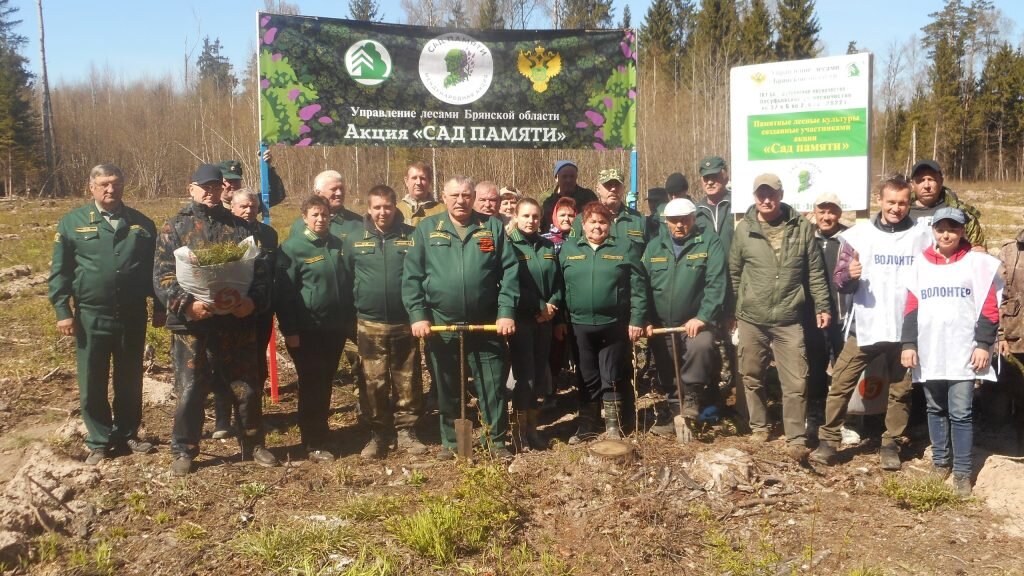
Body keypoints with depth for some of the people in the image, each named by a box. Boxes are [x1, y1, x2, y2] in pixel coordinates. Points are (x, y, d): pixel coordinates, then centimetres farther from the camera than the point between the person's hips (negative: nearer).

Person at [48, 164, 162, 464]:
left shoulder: (142, 223, 6)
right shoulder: (72, 222, 0)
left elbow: (154, 268, 11)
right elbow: (60, 271, -1)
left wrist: (160, 307, 9)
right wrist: (62, 311, -7)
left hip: (133, 316, 2)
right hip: (91, 316, -2)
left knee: (130, 381, 12)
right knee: (92, 384, 5)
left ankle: (127, 435, 27)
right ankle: (99, 442, 18)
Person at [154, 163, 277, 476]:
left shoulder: (238, 226, 10)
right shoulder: (174, 227, 3)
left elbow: (260, 269, 6)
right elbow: (162, 276, -5)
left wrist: (254, 300, -12)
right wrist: (186, 303, -20)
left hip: (236, 323, 2)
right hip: (191, 325, -2)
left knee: (248, 389, 8)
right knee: (190, 392, 4)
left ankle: (253, 445, 25)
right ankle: (184, 451, 21)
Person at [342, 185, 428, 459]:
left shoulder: (412, 237, 0)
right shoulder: (354, 241, 4)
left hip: (405, 323, 0)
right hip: (370, 325, 1)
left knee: (407, 381, 6)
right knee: (374, 383, 4)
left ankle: (406, 431, 19)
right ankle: (378, 434, 17)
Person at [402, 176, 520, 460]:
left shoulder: (493, 228, 4)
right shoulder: (427, 229, 3)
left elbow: (509, 272, 0)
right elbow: (412, 276, 0)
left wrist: (507, 312, -9)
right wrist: (417, 315, -8)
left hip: (486, 326, 0)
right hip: (441, 326, 0)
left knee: (492, 387, 6)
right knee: (447, 390, 12)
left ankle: (496, 441, 21)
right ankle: (449, 441, 27)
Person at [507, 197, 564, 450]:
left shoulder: (548, 246, 11)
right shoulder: (509, 245, -6)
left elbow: (557, 283, 12)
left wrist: (553, 307, -5)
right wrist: (539, 307, -13)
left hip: (545, 321, 5)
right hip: (520, 320, -5)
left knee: (539, 373, 9)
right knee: (524, 373, -5)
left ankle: (531, 424, 21)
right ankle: (522, 427, 6)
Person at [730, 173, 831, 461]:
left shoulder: (802, 227, -1)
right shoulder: (744, 229, -1)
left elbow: (815, 272, 4)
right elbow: (734, 271, 7)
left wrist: (822, 306, 2)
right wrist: (737, 307, 8)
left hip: (789, 320, -1)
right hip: (751, 319, 1)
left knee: (796, 383, -2)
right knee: (752, 378, 13)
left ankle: (796, 440, 8)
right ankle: (759, 428, 32)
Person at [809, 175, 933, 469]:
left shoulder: (922, 237, 2)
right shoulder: (859, 234, 0)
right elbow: (839, 281, 0)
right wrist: (849, 276, -22)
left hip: (906, 328, 1)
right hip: (865, 326, -1)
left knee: (900, 389, 10)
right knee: (840, 383, -1)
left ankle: (890, 444, 24)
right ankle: (828, 441, 9)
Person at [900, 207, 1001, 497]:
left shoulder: (977, 263, 0)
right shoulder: (921, 264, 9)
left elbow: (989, 308, -2)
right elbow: (911, 308, 8)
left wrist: (984, 344, -8)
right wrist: (908, 343, 2)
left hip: (963, 353, -3)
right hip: (929, 353, 3)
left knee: (960, 413, -3)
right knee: (936, 410, 13)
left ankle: (962, 473, 5)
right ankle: (940, 463, 25)